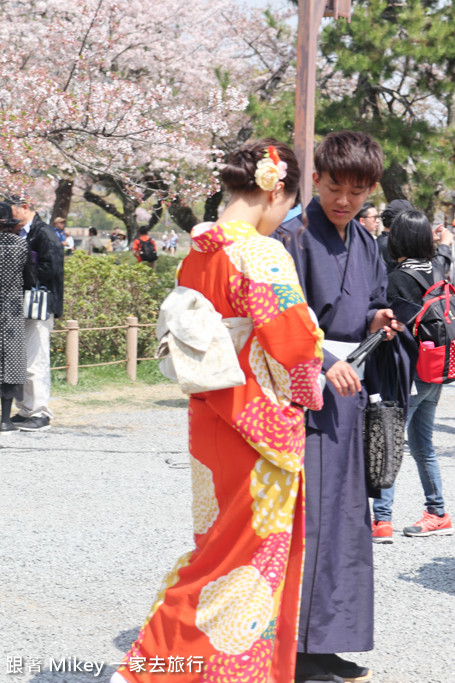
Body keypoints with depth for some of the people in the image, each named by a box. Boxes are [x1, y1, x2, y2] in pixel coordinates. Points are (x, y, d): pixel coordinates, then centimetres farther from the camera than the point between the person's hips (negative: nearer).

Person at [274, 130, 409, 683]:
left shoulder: (365, 244, 14)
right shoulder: (293, 237, -9)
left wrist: (375, 320, 2)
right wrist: (322, 363, -24)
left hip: (347, 389, 8)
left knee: (344, 515, 11)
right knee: (306, 514, -8)